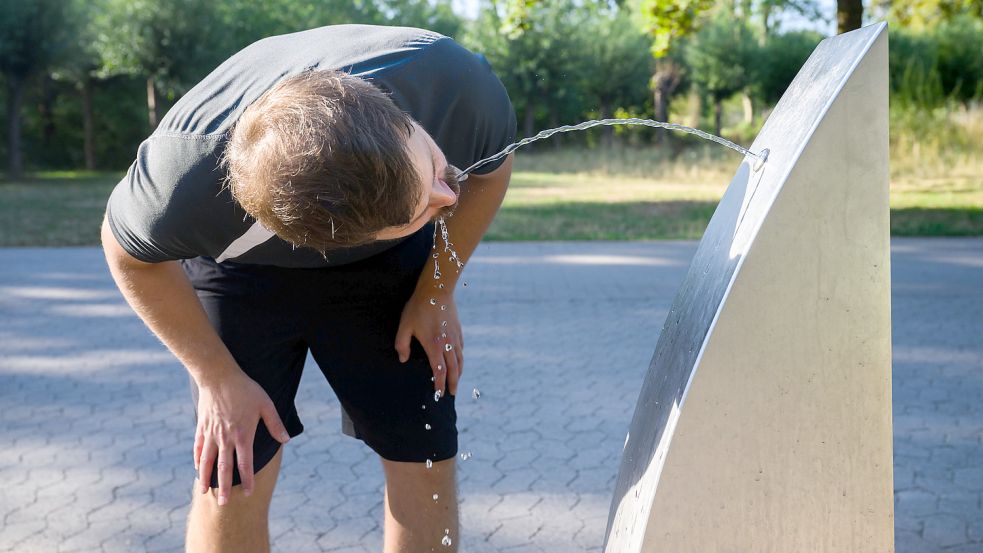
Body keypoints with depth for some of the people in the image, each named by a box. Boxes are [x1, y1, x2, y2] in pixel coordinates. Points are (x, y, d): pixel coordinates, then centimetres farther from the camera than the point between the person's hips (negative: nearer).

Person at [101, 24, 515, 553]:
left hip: (387, 268, 2)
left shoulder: (458, 81, -36)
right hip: (244, 268, -1)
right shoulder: (187, 174, -40)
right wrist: (218, 377, -10)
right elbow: (131, 254, -14)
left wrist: (436, 294, -6)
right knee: (232, 478, -9)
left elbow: (490, 167, -10)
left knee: (427, 463, -5)